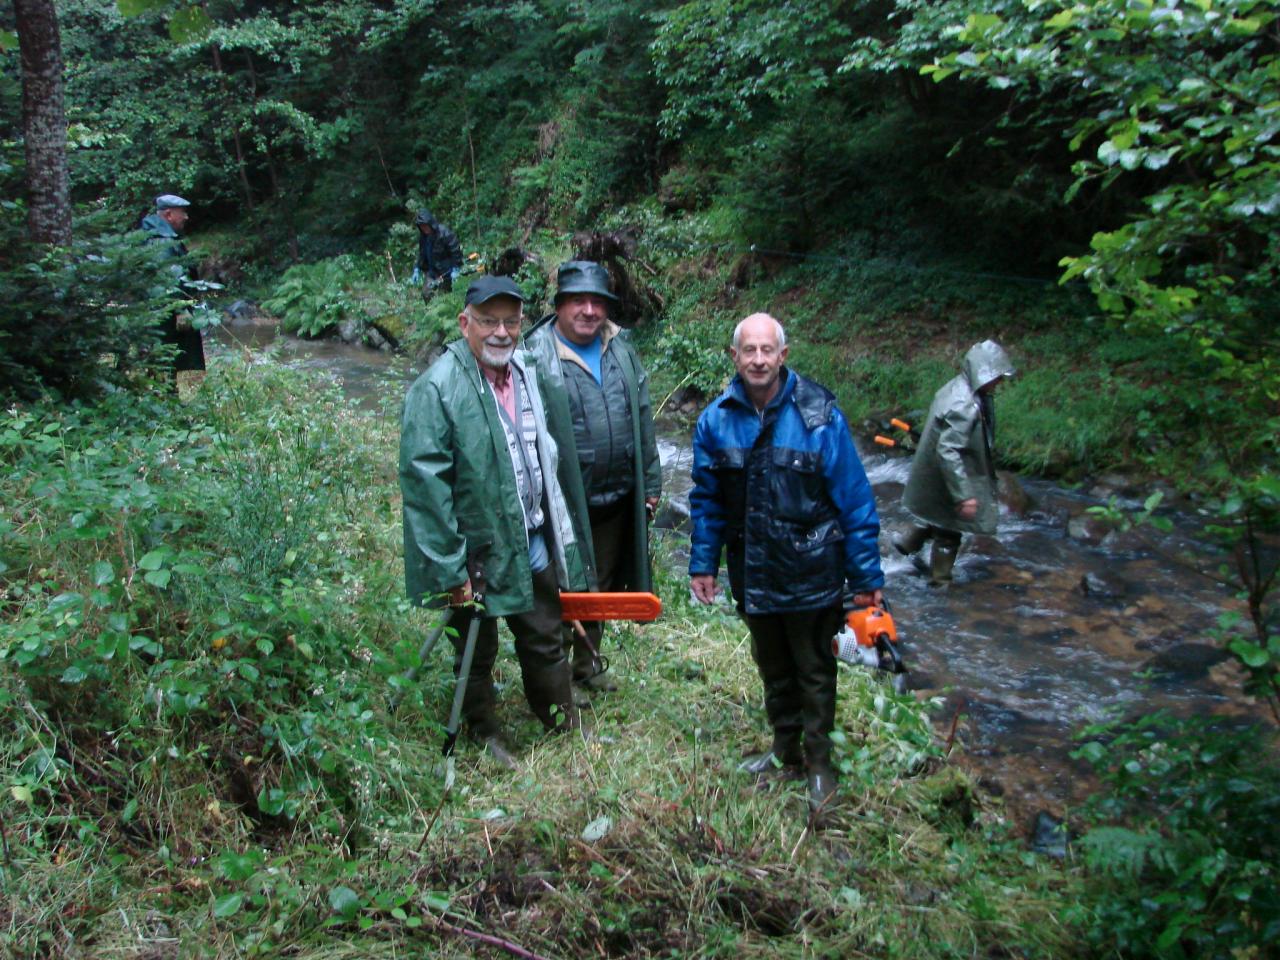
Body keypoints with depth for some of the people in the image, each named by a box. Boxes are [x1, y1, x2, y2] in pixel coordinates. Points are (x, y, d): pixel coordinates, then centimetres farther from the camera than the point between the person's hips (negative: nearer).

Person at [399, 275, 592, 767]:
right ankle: (484, 736, 36)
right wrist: (449, 569, -22)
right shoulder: (437, 388, -19)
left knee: (546, 643, 19)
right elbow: (424, 483, -21)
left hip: (534, 544, 6)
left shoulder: (524, 372, 6)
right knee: (476, 652, 15)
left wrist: (558, 537, 16)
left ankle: (564, 725, 38)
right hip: (478, 555, -6)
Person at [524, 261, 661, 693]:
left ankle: (587, 662, 39)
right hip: (564, 500, -6)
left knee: (603, 585, 20)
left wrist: (650, 483, 11)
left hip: (618, 496, 6)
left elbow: (643, 419, 12)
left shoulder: (621, 349, 7)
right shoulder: (537, 355, -13)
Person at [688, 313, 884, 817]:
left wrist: (866, 577, -8)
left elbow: (854, 500, -10)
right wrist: (703, 564, 6)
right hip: (753, 573, 4)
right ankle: (784, 747, 41)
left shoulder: (818, 416, -15)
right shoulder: (716, 420, -4)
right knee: (772, 666, 20)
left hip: (811, 572, -3)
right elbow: (706, 500, 6)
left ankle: (819, 762, 29)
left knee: (814, 670, 11)